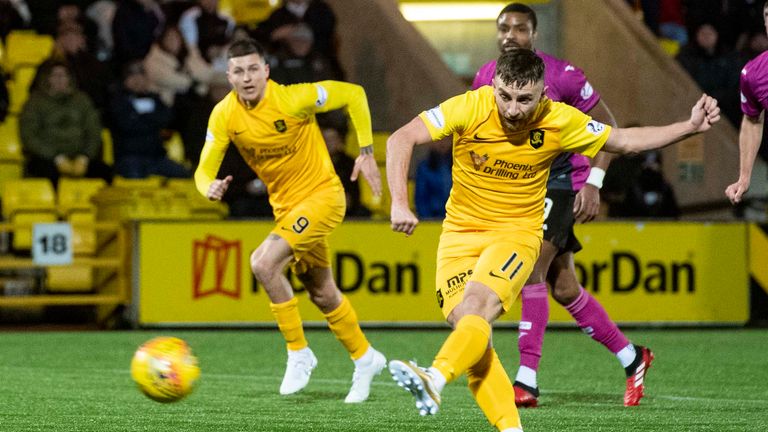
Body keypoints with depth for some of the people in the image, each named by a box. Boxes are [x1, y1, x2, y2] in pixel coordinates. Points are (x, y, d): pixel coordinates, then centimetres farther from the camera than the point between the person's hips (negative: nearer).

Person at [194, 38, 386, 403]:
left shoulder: (292, 99, -22)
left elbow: (354, 95, -10)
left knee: (263, 261, -25)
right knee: (322, 294, 16)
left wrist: (366, 152, -11)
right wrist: (209, 187, -30)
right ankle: (364, 358, 39)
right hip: (285, 206, 6)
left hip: (322, 195, -6)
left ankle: (298, 353, -11)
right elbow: (204, 169, -6)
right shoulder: (224, 115, -9)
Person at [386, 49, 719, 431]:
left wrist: (691, 127, -5)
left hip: (517, 232, -1)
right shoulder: (469, 108, -15)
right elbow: (401, 139, -16)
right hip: (460, 232, 1)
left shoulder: (560, 122, -10)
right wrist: (399, 204, -28)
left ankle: (434, 380, -50)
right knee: (463, 323, -15)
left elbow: (625, 141, 5)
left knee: (477, 306, -29)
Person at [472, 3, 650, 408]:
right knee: (564, 288, 9)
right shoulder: (486, 79, -1)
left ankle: (527, 380, -19)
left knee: (531, 267, -20)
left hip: (562, 182, -6)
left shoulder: (561, 77, -15)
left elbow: (608, 127, -7)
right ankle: (631, 357, 26)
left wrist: (593, 183, -14)